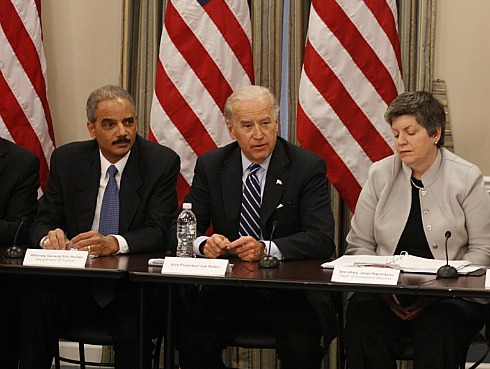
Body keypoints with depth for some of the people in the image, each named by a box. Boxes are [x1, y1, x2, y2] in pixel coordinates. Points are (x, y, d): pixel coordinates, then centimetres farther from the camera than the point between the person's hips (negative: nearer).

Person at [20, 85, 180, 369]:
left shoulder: (162, 162, -2)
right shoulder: (66, 160, 6)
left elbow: (160, 231, -10)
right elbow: (45, 221, 7)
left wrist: (114, 243, -31)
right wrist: (49, 237, -20)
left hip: (133, 284, -2)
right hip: (76, 280, 2)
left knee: (134, 322, -34)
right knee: (36, 302, -28)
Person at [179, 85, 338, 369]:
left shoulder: (308, 167, -2)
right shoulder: (210, 166, 7)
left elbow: (322, 239, -11)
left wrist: (266, 249, -27)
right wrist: (204, 243, -19)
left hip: (290, 290, -2)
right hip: (228, 289, 2)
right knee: (193, 345, -24)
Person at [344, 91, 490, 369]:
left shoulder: (467, 178, 2)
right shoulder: (380, 175, 9)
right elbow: (359, 245, 10)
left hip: (449, 295, -2)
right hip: (384, 291, 2)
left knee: (441, 327, -36)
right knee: (362, 313, -31)